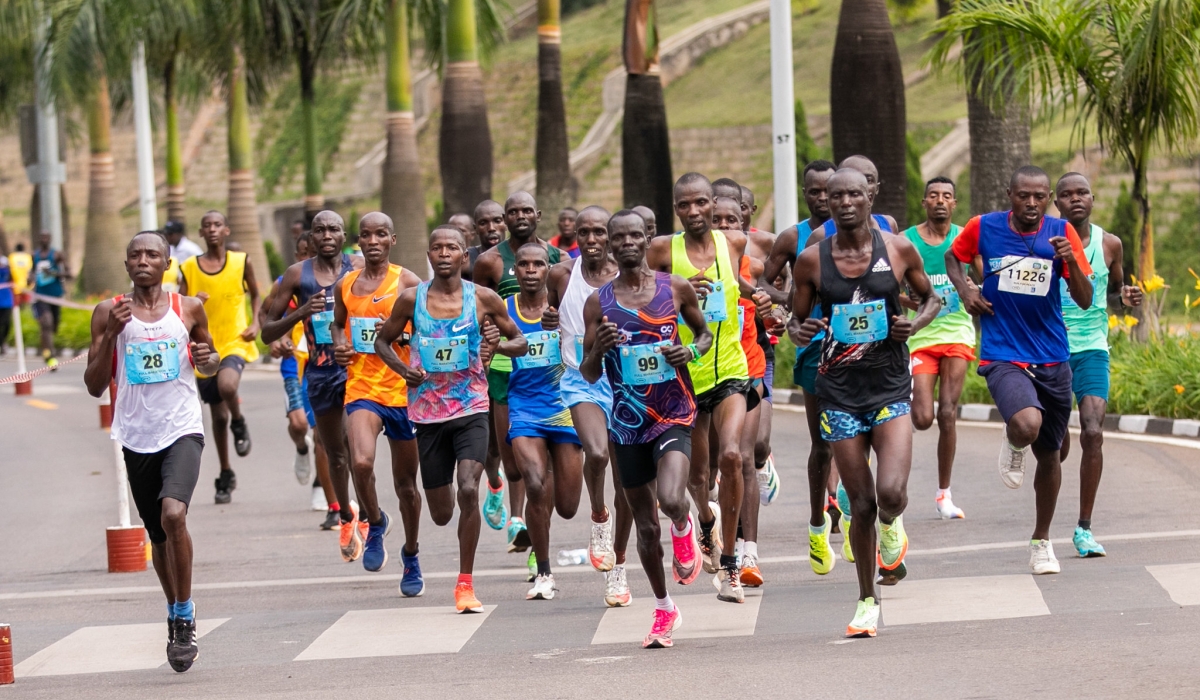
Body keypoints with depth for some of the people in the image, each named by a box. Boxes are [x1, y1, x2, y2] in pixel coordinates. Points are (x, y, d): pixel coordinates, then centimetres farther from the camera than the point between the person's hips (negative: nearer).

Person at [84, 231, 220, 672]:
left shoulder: (188, 309, 3)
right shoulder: (109, 313, 1)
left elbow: (208, 363, 19)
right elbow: (94, 385, 0)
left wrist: (208, 360, -5)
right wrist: (110, 334, -14)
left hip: (182, 430, -2)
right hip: (137, 436, 2)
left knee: (173, 515, -24)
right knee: (157, 535, 13)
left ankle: (185, 619, -10)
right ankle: (175, 618, 35)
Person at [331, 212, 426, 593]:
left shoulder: (407, 282, -2)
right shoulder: (345, 285, 8)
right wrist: (339, 345, 5)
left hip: (403, 390, -1)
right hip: (361, 388, 1)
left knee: (405, 482, 11)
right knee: (361, 462, -26)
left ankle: (410, 557, 31)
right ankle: (375, 524, 3)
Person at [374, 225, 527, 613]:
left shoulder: (483, 299, -1)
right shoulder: (411, 299, 0)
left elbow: (520, 342, 9)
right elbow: (383, 340, 13)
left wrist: (499, 344, -14)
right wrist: (403, 369, -6)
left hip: (471, 409, -2)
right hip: (428, 412, 2)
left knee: (468, 491, -22)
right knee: (441, 514, 7)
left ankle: (465, 584, -11)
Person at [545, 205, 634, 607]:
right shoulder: (562, 275, -1)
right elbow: (554, 317, 16)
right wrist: (547, 321, -7)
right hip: (582, 381, -1)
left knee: (625, 480, 6)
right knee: (596, 452, -29)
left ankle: (617, 567, 22)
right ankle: (599, 521, 0)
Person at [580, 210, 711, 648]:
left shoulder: (676, 289, 0)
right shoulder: (598, 303, 1)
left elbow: (705, 332, 15)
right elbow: (589, 375, 4)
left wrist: (692, 351, -7)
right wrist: (598, 349, -19)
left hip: (673, 416, -2)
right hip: (627, 422, 2)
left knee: (671, 501, -27)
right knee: (645, 525, 9)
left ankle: (684, 530, 11)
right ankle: (664, 611, 27)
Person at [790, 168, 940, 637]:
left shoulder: (899, 250, -1)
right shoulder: (811, 260, 0)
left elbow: (929, 298, 13)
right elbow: (796, 319, 10)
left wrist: (916, 324, -8)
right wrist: (799, 331, -13)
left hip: (891, 389, -1)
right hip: (839, 391, 1)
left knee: (890, 493, -19)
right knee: (861, 505, 2)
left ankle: (892, 525, 19)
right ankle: (867, 602, 20)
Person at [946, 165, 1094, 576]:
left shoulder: (1061, 233, -3)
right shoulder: (984, 228, -4)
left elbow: (1085, 301, -5)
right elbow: (953, 257, 18)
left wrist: (1070, 262, -23)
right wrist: (964, 289, -2)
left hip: (1052, 360, 3)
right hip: (1003, 357, -3)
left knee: (1049, 453, 12)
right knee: (1027, 425, -31)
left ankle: (1041, 542, 33)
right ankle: (1012, 446, 9)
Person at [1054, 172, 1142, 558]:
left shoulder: (1109, 244, 2)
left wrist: (1127, 294, -3)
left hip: (1093, 349, 1)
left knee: (1093, 432, -16)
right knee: (1056, 444, 2)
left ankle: (1084, 528, -7)